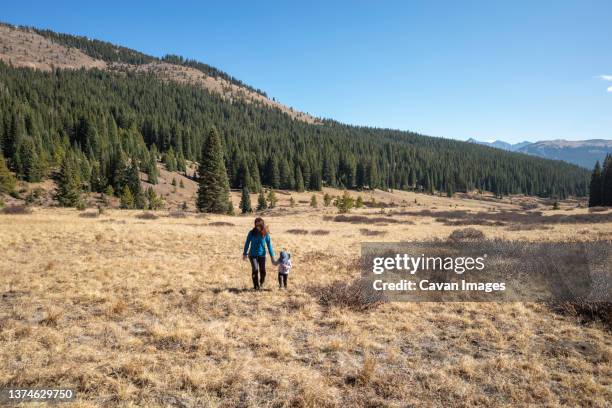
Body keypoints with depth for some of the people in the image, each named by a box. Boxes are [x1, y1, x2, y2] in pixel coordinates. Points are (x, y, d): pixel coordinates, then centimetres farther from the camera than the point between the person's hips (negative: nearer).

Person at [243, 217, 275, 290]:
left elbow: (269, 245, -1)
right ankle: (256, 285, 2)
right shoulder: (252, 233, -6)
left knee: (262, 270, -2)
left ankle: (261, 283, 29)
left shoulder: (265, 234, -5)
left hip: (262, 255, 1)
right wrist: (245, 254, 2)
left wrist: (272, 256, -2)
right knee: (255, 269, -15)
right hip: (253, 254, -1)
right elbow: (247, 243, 2)